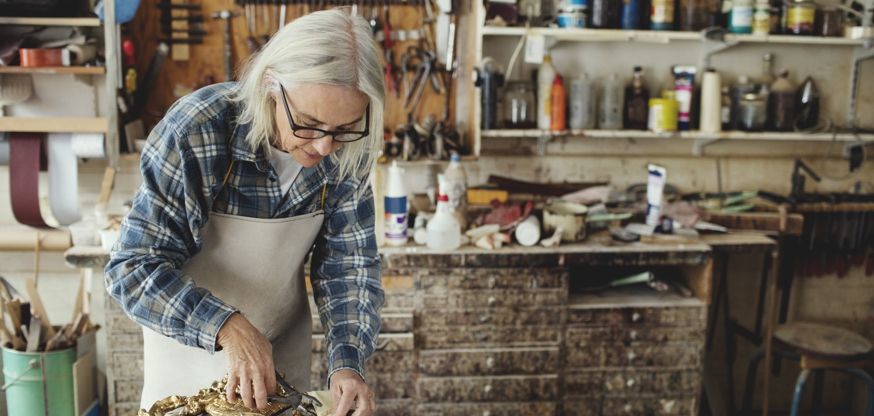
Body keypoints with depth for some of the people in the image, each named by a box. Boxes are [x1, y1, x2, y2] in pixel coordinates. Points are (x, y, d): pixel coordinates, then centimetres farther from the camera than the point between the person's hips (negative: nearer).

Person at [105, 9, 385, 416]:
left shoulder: (346, 152, -18)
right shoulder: (196, 132, -29)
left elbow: (349, 264, -12)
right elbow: (133, 269, -25)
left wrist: (347, 361, -26)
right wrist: (227, 328, -38)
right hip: (189, 345, -2)